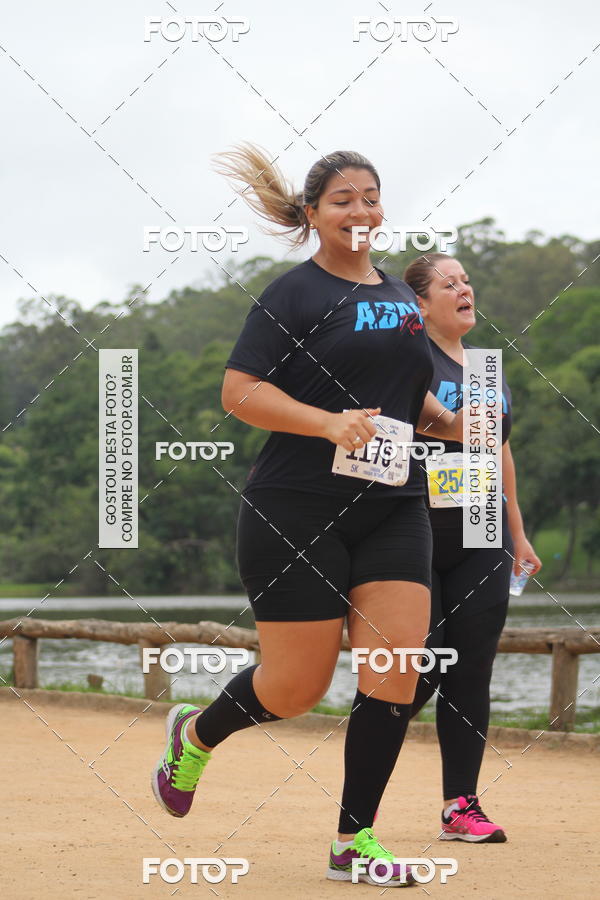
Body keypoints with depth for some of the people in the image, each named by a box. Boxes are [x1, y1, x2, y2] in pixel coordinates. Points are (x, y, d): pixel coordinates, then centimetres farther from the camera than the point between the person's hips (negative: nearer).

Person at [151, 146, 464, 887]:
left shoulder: (400, 298, 16)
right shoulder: (296, 294, -5)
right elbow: (240, 391, -13)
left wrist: (446, 421, 8)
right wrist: (330, 423, -25)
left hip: (392, 509, 6)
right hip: (297, 512, -6)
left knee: (397, 672, -7)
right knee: (297, 687, -2)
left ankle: (354, 840, 4)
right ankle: (194, 734, 30)